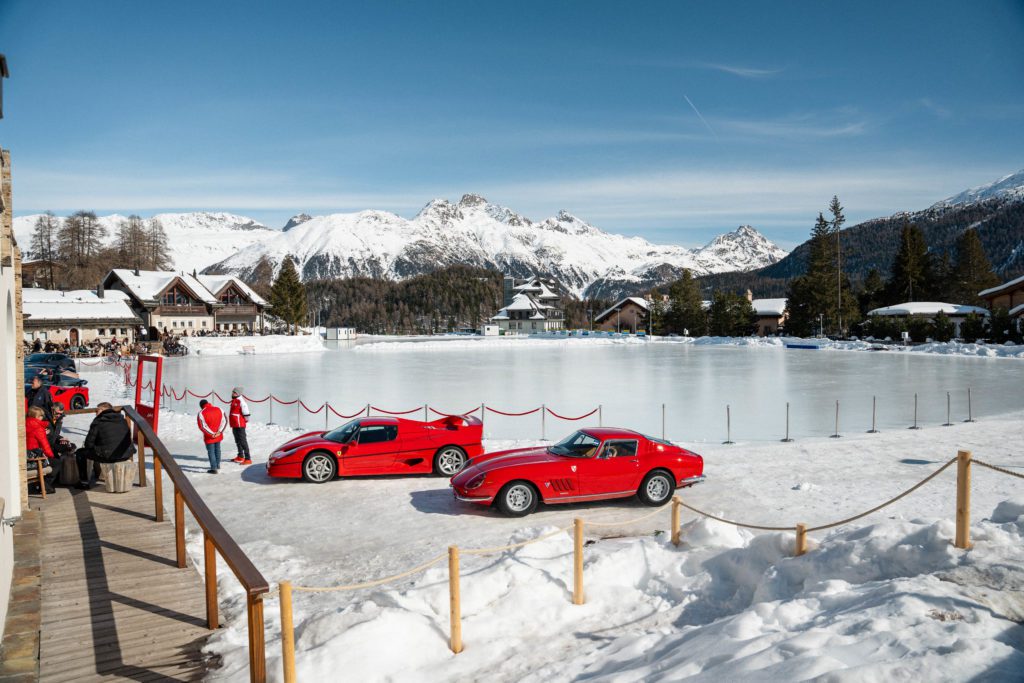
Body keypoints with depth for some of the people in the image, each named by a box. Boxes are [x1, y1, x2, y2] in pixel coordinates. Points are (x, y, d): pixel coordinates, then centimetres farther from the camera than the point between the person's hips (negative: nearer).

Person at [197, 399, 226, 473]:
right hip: (219, 436, 5)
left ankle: (214, 468, 3)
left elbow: (202, 426, -17)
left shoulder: (201, 413, -14)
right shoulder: (219, 410, -1)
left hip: (209, 437, -5)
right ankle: (217, 466, 32)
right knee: (217, 450, 19)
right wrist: (219, 431, -8)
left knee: (211, 452, 4)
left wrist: (212, 434, -14)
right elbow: (224, 421, -2)